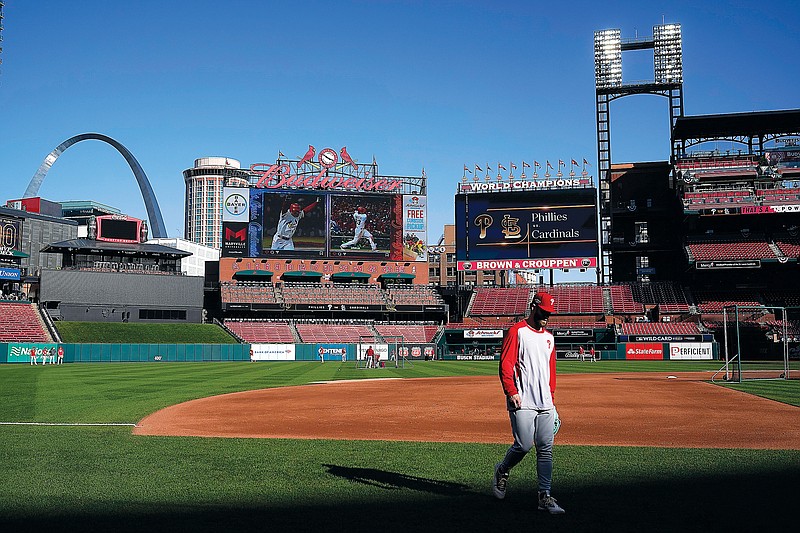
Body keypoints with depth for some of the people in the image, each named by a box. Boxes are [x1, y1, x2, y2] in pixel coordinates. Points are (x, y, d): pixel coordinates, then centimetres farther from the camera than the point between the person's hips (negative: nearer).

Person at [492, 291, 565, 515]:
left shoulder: (549, 337, 19)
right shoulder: (517, 332, -2)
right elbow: (505, 364, -10)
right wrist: (512, 392, -19)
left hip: (545, 404, 7)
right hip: (522, 403, -6)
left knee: (546, 449, 2)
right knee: (524, 445, -11)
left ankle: (545, 496, 6)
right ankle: (502, 471, 19)